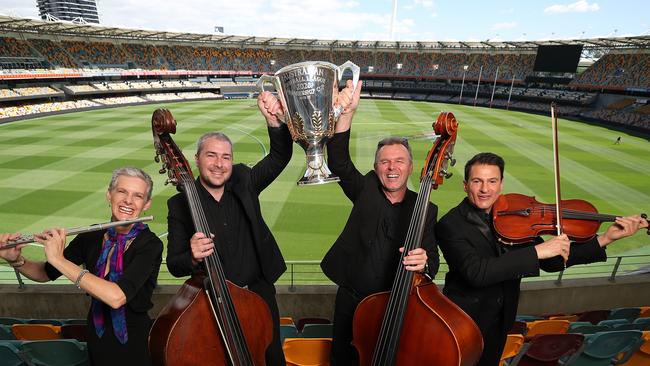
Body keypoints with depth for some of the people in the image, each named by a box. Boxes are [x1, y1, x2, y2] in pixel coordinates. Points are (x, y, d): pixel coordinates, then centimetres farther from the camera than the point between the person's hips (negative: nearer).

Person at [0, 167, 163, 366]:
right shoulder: (92, 237, -5)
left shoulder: (150, 245, -22)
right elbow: (46, 274, 7)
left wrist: (58, 259, -29)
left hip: (135, 347, -4)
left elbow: (117, 297, -34)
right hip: (97, 343, 4)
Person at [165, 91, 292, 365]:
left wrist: (274, 120, -31)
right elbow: (174, 265, -10)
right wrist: (192, 258, -33)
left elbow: (280, 156, -14)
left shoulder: (243, 182, -5)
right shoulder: (180, 205, -11)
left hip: (259, 293, 2)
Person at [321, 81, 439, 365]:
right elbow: (339, 162, -23)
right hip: (351, 301, 0)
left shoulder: (425, 209, -6)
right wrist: (347, 112, -35)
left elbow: (432, 263, -11)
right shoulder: (365, 191, -7)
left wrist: (424, 262, -36)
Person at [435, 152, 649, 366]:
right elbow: (475, 272, -36)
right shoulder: (450, 225, -23)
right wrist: (536, 251, -35)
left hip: (499, 324, 6)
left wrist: (605, 239, -10)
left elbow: (550, 262, -2)